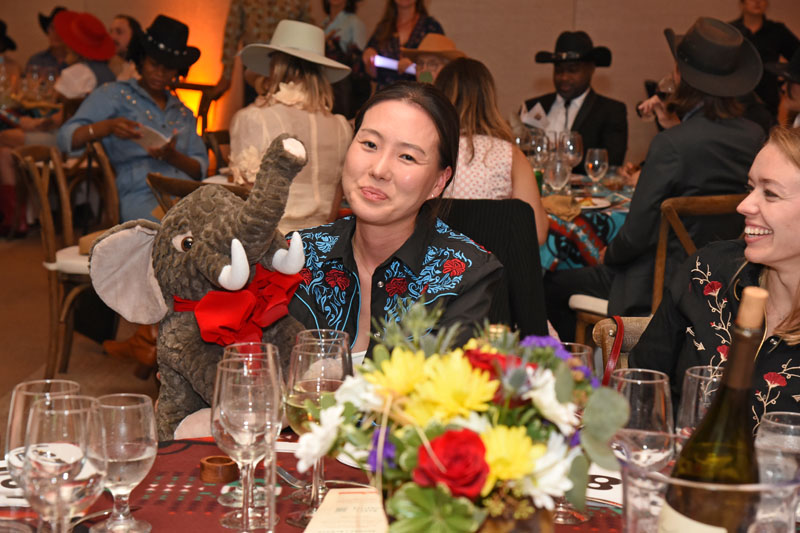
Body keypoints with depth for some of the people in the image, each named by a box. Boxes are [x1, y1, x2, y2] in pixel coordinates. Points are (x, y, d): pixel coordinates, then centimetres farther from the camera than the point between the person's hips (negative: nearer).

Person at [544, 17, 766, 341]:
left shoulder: (672, 144, -24)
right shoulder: (754, 137, -3)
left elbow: (636, 235, -19)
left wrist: (608, 254, 1)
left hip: (660, 287, -8)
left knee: (551, 288, 10)